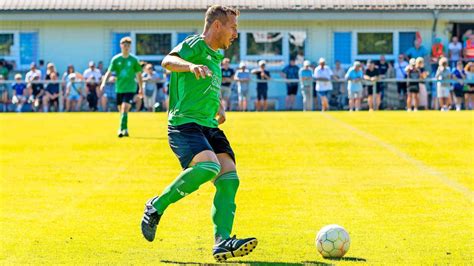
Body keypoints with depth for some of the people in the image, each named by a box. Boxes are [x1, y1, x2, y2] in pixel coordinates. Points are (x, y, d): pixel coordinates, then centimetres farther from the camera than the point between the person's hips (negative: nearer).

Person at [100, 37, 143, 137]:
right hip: (119, 88, 3)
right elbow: (109, 72, -3)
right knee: (121, 110, 10)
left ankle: (122, 129, -19)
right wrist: (104, 83, -18)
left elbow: (138, 74, 7)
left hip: (130, 88, -3)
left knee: (124, 108, -18)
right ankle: (125, 129, 26)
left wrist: (141, 88, 9)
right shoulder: (116, 59, 1)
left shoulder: (134, 59, -1)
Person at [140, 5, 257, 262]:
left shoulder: (216, 57, 23)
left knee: (229, 178, -9)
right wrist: (191, 66, -44)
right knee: (209, 166, -30)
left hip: (209, 126, 9)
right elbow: (168, 61, -25)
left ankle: (222, 243, -12)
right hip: (184, 123, -9)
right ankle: (157, 206, -11)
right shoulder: (195, 44, -4)